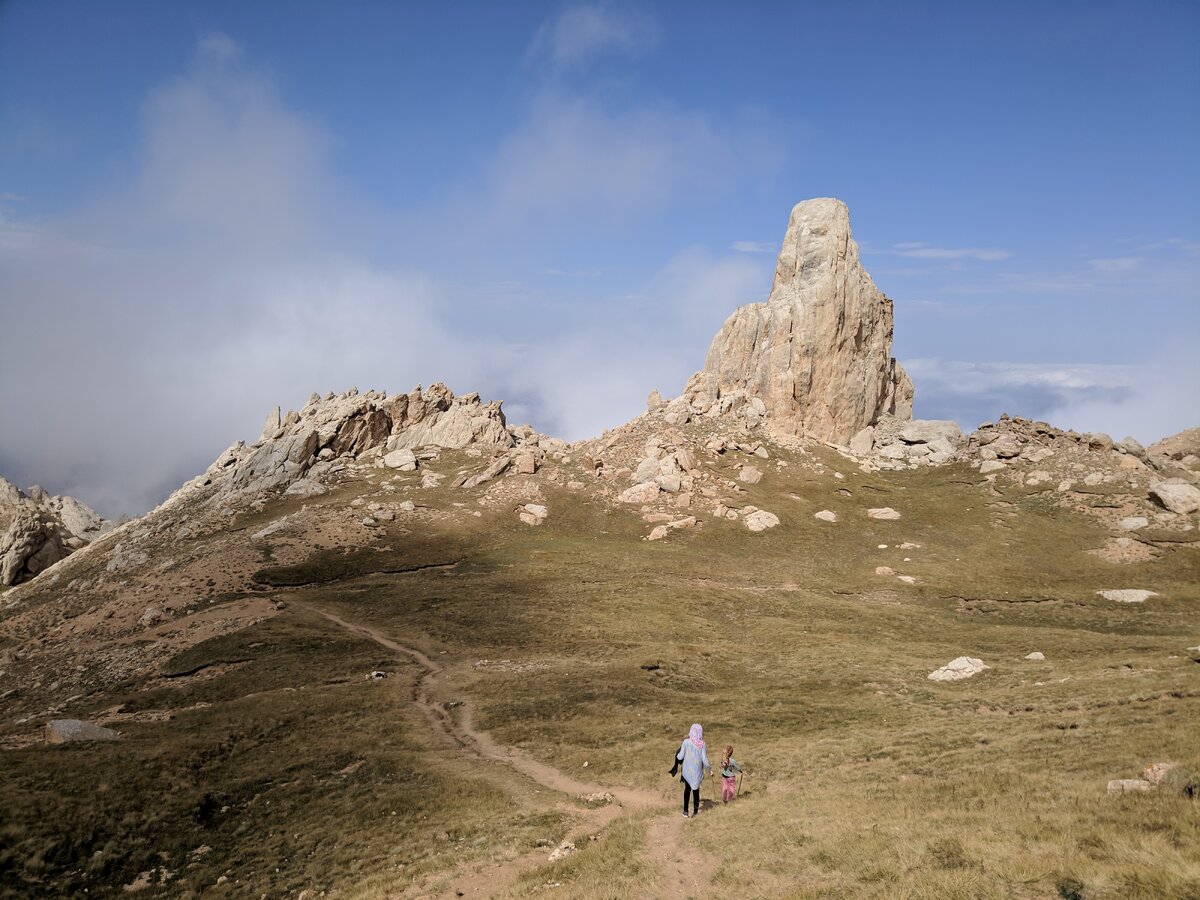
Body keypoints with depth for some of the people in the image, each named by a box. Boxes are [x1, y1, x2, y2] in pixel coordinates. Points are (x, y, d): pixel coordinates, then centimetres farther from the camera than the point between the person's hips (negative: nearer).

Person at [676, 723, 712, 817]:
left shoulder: (686, 742, -14)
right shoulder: (702, 744, -11)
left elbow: (680, 757, -10)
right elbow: (705, 760, -11)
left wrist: (677, 755, 12)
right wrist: (710, 769, 5)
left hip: (687, 770, 0)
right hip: (698, 771, 1)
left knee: (687, 789, 19)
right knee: (696, 789, 19)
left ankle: (685, 811, 18)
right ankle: (695, 810, 26)